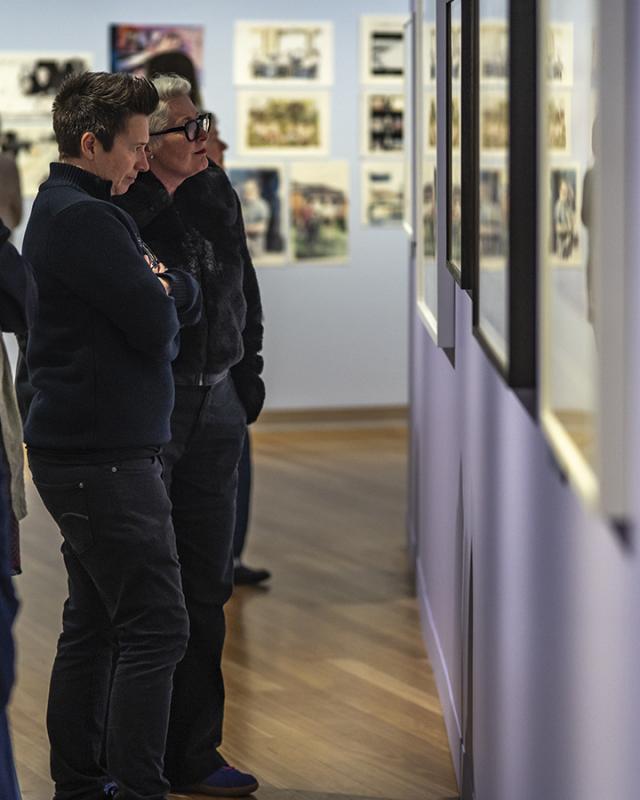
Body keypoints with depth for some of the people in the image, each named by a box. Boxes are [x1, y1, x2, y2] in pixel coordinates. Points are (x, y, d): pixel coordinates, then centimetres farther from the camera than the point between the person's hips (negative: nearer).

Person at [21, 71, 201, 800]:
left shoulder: (66, 212, 17)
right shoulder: (85, 219, -16)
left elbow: (187, 303, 15)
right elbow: (158, 327, -19)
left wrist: (167, 290, -7)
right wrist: (164, 297, 2)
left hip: (80, 452, 11)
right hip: (103, 458, -11)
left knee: (92, 625, 14)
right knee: (155, 629, -10)